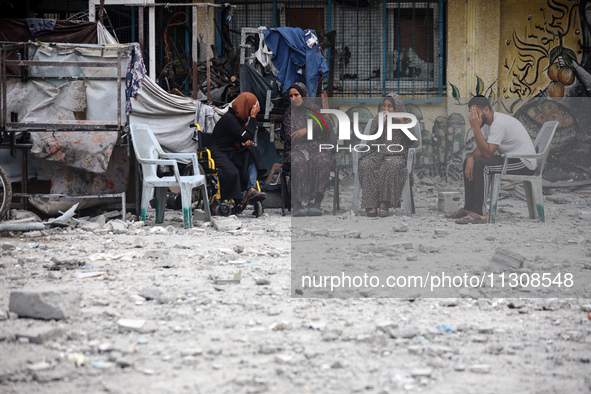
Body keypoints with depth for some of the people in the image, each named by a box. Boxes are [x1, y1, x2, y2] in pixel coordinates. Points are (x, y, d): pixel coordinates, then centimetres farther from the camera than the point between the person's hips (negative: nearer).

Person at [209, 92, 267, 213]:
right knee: (232, 172, -36)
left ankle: (251, 190, -29)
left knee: (252, 153, -17)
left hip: (232, 153, 9)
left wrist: (247, 142, -5)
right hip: (217, 153, -9)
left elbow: (247, 139, 20)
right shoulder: (229, 118, -15)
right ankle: (217, 203, -19)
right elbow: (247, 137, -19)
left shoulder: (239, 118, 13)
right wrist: (253, 117, -14)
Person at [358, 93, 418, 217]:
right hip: (378, 155, 2)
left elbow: (413, 144, -2)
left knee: (392, 166, -39)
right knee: (365, 165, -32)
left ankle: (384, 204, -35)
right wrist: (381, 124, -8)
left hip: (397, 155, -2)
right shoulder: (377, 120, 14)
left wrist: (402, 125, -9)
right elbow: (373, 142, 2)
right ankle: (371, 205, -35)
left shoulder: (405, 120, 10)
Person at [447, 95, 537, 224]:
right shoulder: (487, 122, 9)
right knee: (469, 162, 7)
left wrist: (476, 127, -28)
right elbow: (481, 149, 9)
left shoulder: (499, 123, -24)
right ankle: (469, 208, 5)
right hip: (509, 158, 11)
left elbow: (487, 152, -29)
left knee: (481, 164, -28)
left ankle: (479, 213, -29)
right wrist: (471, 158, -14)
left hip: (524, 163, -11)